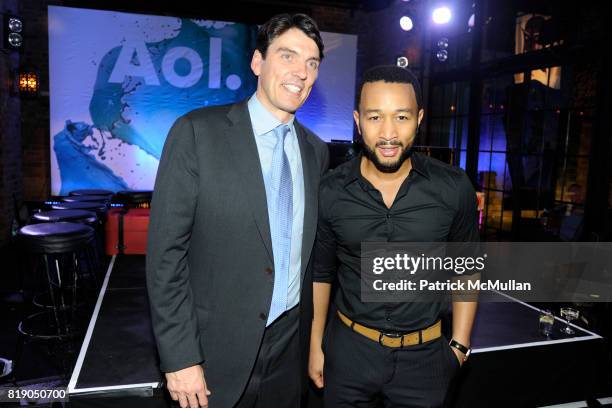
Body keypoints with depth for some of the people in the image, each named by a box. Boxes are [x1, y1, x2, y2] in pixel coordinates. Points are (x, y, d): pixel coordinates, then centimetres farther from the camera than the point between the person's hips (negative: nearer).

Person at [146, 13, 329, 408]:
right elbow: (166, 250, -13)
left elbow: (309, 252, 9)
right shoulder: (197, 132, -12)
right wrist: (180, 357, -13)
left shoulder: (317, 151, 3)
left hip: (289, 347, 5)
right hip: (217, 349, -4)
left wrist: (312, 337, 11)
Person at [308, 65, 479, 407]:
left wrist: (460, 345, 3)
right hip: (349, 350, 1)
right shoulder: (330, 192, -9)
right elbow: (320, 273, 2)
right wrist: (315, 346, 5)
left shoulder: (454, 189, -11)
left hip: (424, 354, 0)